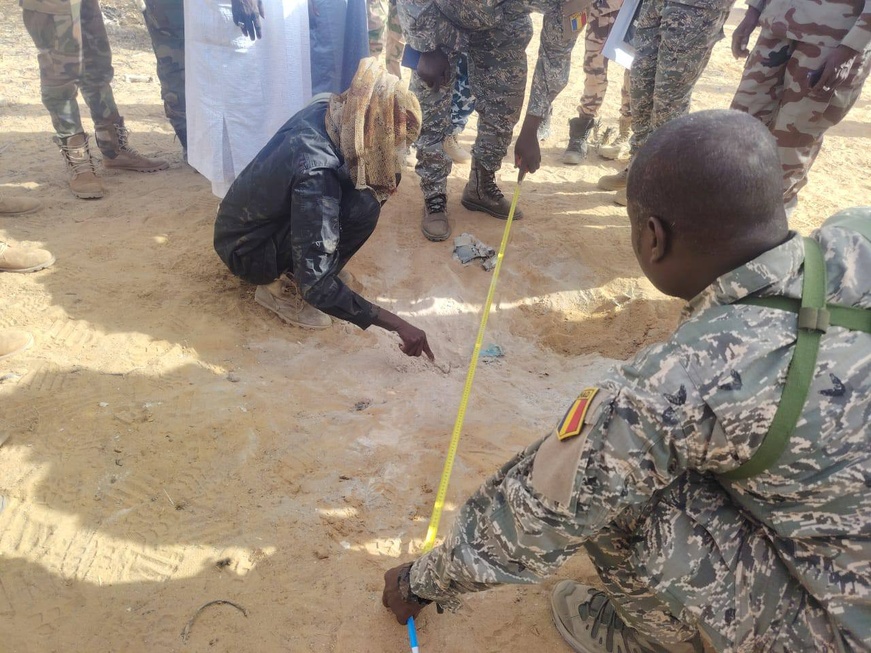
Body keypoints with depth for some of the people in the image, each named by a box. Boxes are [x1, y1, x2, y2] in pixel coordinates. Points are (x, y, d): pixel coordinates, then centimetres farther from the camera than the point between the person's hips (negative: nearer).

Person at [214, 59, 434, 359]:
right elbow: (316, 287, -36)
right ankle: (284, 287, -10)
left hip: (253, 218, 8)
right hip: (246, 250, -8)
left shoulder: (327, 110, -14)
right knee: (364, 205, -28)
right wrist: (397, 324, -34)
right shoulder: (316, 174, -37)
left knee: (382, 180, -3)